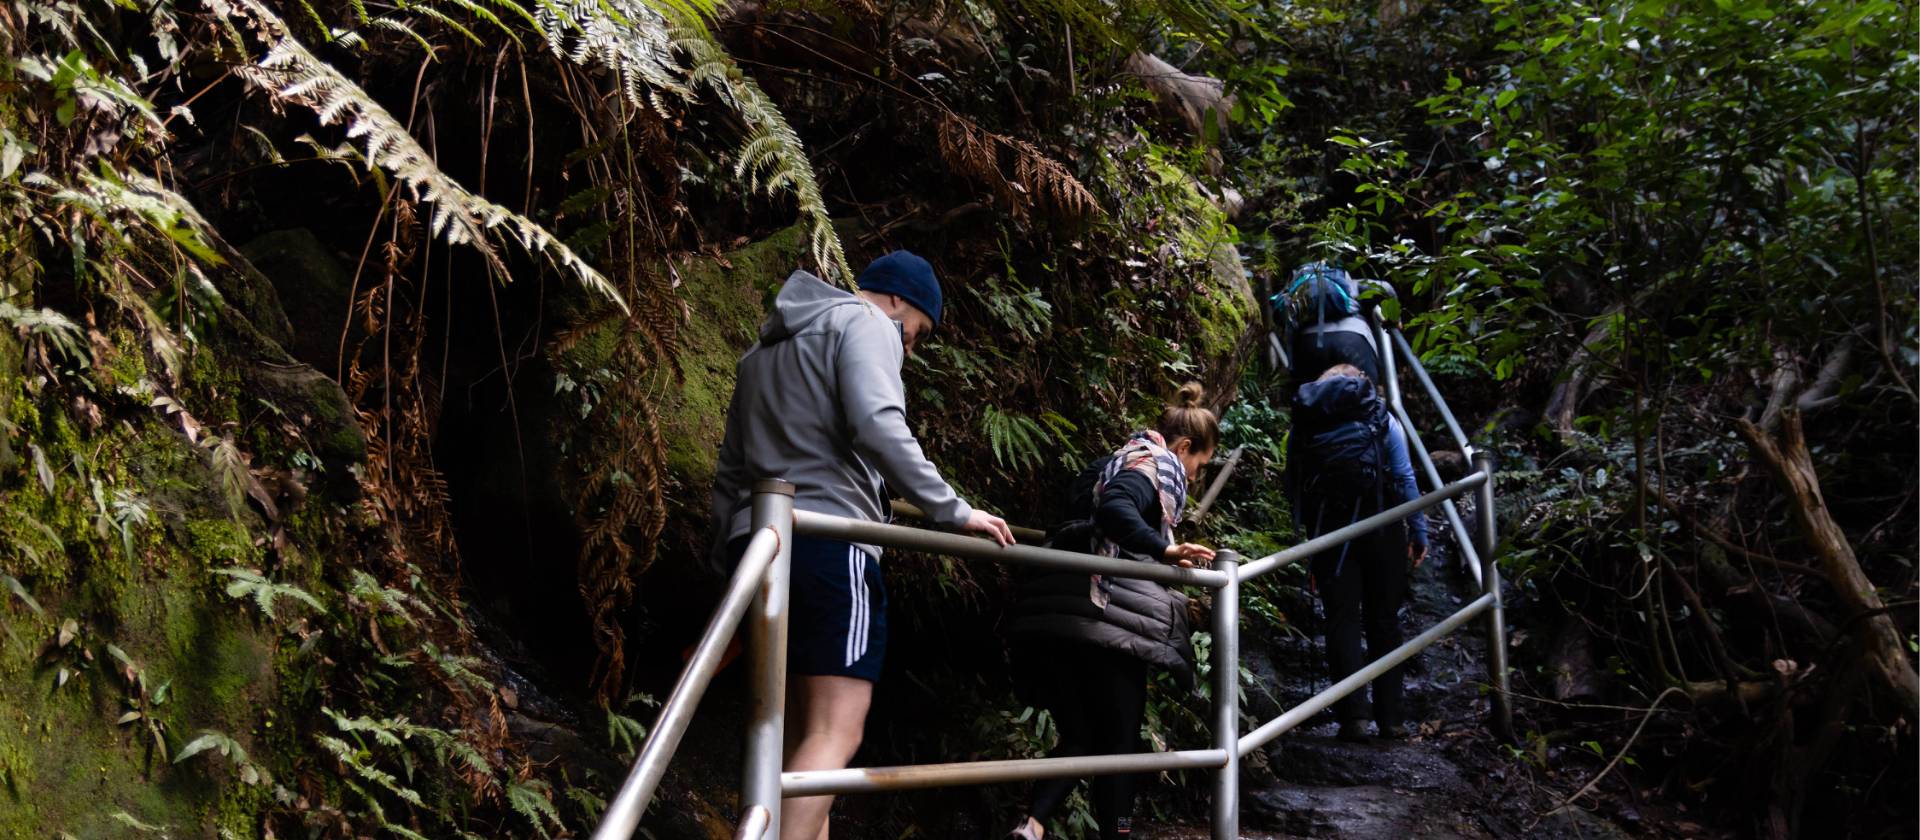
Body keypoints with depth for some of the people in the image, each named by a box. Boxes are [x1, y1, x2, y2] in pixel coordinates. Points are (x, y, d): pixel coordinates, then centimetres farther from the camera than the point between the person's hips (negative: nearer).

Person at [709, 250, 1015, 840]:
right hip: (829, 544, -8)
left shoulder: (762, 353, 28)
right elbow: (878, 426, -15)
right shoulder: (866, 323, 4)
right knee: (836, 733, -13)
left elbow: (730, 474, 24)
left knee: (803, 735, 9)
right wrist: (953, 511, -11)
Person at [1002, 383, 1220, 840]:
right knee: (1118, 741, 3)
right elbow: (1114, 510, -21)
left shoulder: (1116, 463, 26)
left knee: (1079, 736, 11)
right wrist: (1164, 550, -31)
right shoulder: (1158, 464, -1)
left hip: (1058, 616, 8)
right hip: (1109, 620, -8)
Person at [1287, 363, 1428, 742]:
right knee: (1384, 621, 7)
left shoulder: (1302, 428, 11)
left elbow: (1292, 488, 9)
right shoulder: (1382, 420, 7)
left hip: (1328, 531, 0)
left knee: (1342, 621, 1)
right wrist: (1418, 531, 3)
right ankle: (1391, 717, 8)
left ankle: (1353, 717, -8)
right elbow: (1405, 478, 0)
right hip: (1380, 527, 0)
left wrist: (1306, 529, 16)